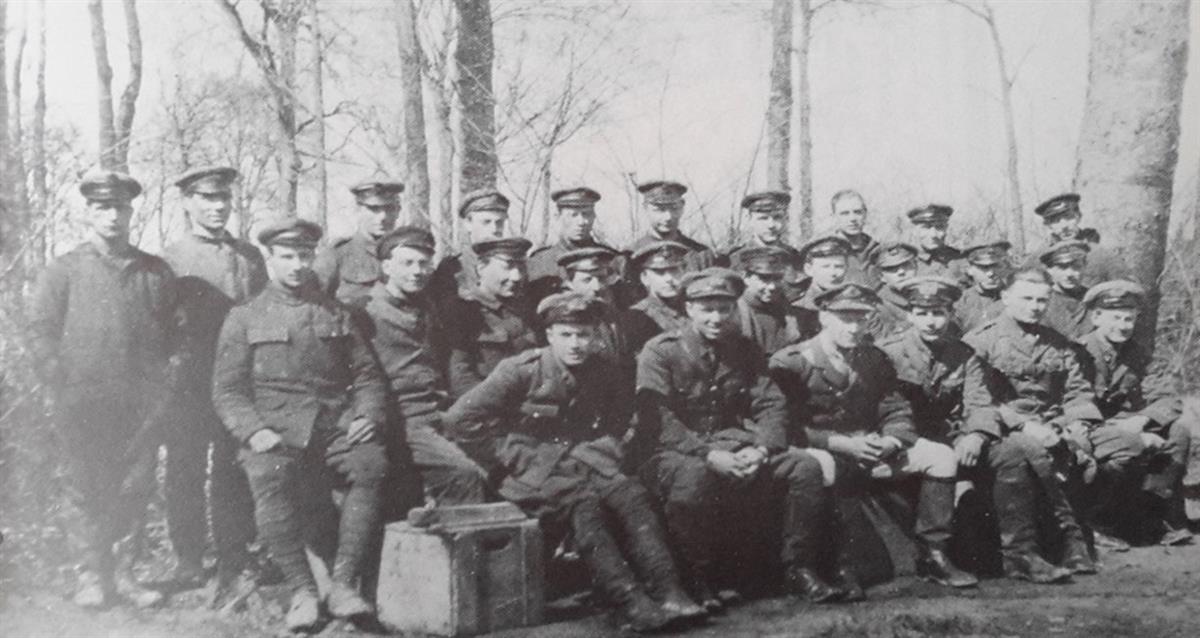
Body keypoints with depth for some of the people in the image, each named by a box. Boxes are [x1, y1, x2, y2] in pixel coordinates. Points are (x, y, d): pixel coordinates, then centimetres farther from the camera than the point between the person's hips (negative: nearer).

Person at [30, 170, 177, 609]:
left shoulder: (156, 272, 12)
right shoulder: (63, 271, 6)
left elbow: (173, 334, 17)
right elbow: (42, 334, 2)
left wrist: (163, 383, 6)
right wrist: (63, 392, -5)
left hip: (141, 405, 2)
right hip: (83, 405, -2)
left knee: (135, 490, 1)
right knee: (89, 493, 1)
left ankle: (123, 573, 12)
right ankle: (94, 576, 12)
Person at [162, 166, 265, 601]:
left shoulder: (251, 257, 13)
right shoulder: (170, 259, 4)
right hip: (188, 384, -2)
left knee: (235, 472, 2)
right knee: (186, 471, 4)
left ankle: (234, 565, 9)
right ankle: (188, 562, 16)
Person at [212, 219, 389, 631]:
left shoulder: (337, 314, 20)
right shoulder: (244, 319, 14)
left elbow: (368, 375, 17)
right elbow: (227, 389, 7)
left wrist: (368, 416, -3)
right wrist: (254, 431, -11)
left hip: (336, 425, 2)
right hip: (276, 430, -2)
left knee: (372, 465, -29)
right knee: (270, 478, -33)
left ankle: (342, 584, -24)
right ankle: (302, 591, -22)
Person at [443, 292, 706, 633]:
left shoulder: (603, 371, 5)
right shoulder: (521, 370, -10)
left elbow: (620, 418, 26)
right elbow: (459, 417, -10)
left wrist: (606, 445, 6)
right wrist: (515, 439, -5)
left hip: (584, 459, 5)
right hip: (533, 470, -5)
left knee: (632, 494, -23)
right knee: (585, 503, -32)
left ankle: (668, 594, -31)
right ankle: (632, 604, -36)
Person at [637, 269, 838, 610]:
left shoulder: (745, 350, 13)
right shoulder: (660, 352, -3)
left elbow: (771, 404, 5)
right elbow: (656, 419, -14)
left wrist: (761, 449, -16)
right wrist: (708, 455, -25)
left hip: (736, 447, 5)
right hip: (678, 453, -5)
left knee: (805, 466, -16)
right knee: (692, 478, -40)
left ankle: (798, 569, -2)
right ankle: (699, 581, -19)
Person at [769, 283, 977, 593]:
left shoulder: (875, 360, 11)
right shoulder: (790, 362, -8)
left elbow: (897, 413, 9)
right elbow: (789, 426, -14)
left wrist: (891, 441, -15)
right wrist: (842, 444, -23)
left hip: (872, 449, 6)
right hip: (821, 450, -5)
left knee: (942, 457, -9)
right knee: (820, 467, -42)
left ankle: (933, 556, -3)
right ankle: (836, 566, -28)